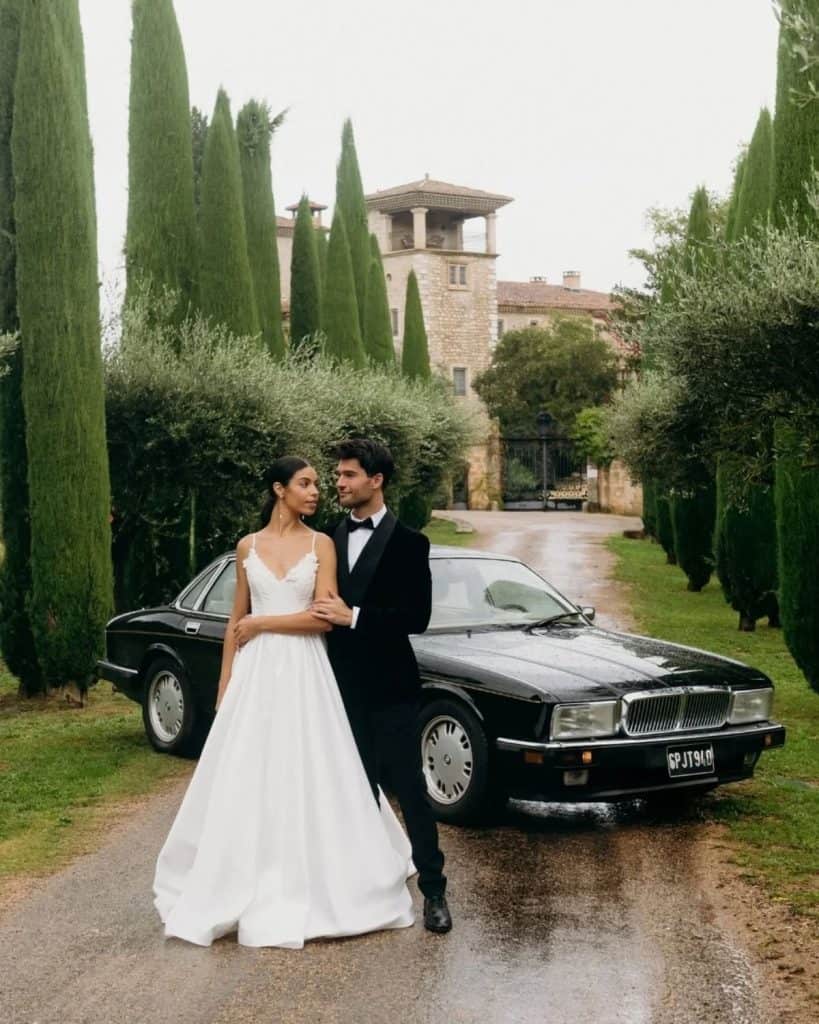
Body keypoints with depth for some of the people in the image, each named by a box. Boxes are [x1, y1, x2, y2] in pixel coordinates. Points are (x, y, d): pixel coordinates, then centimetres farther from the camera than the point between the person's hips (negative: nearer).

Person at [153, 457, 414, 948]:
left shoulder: (321, 545, 0)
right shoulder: (248, 546, 7)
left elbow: (323, 617, -9)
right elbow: (236, 620, 11)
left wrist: (261, 623, -7)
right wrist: (225, 684, 8)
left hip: (304, 673, -2)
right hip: (255, 673, 2)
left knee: (309, 779, 1)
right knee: (247, 781, 4)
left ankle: (313, 887, 14)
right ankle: (252, 888, 15)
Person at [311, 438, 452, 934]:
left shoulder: (408, 543, -6)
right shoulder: (333, 538, 8)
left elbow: (417, 616, -13)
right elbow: (325, 607, 14)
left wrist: (354, 616, -19)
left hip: (391, 688, -5)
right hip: (345, 687, 5)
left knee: (410, 789, -2)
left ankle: (434, 889, 5)